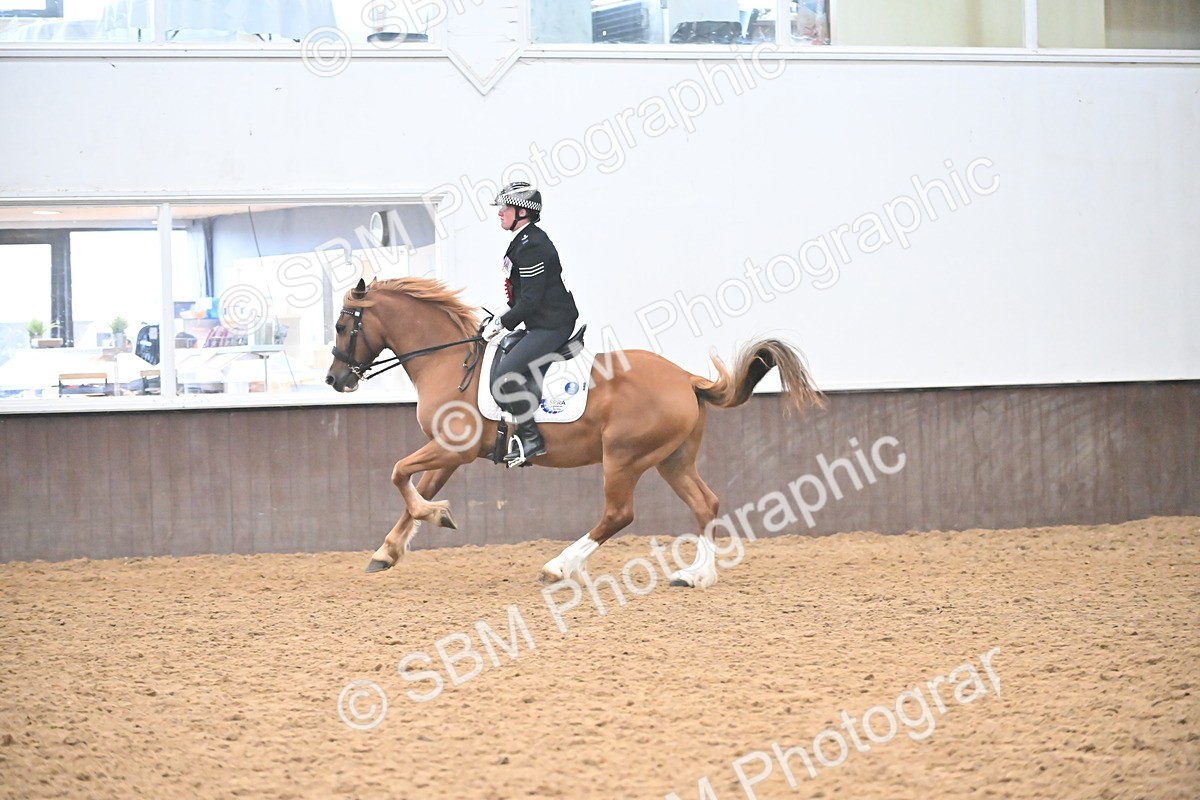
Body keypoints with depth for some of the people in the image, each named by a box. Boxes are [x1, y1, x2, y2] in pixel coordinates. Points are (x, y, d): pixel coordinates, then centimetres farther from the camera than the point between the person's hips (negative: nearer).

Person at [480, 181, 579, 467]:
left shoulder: (531, 246, -19)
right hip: (545, 324, 11)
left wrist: (502, 323, -13)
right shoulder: (523, 242, 15)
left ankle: (531, 438, -10)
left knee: (506, 372, -18)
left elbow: (531, 300, -21)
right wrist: (502, 320, 13)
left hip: (552, 324, -11)